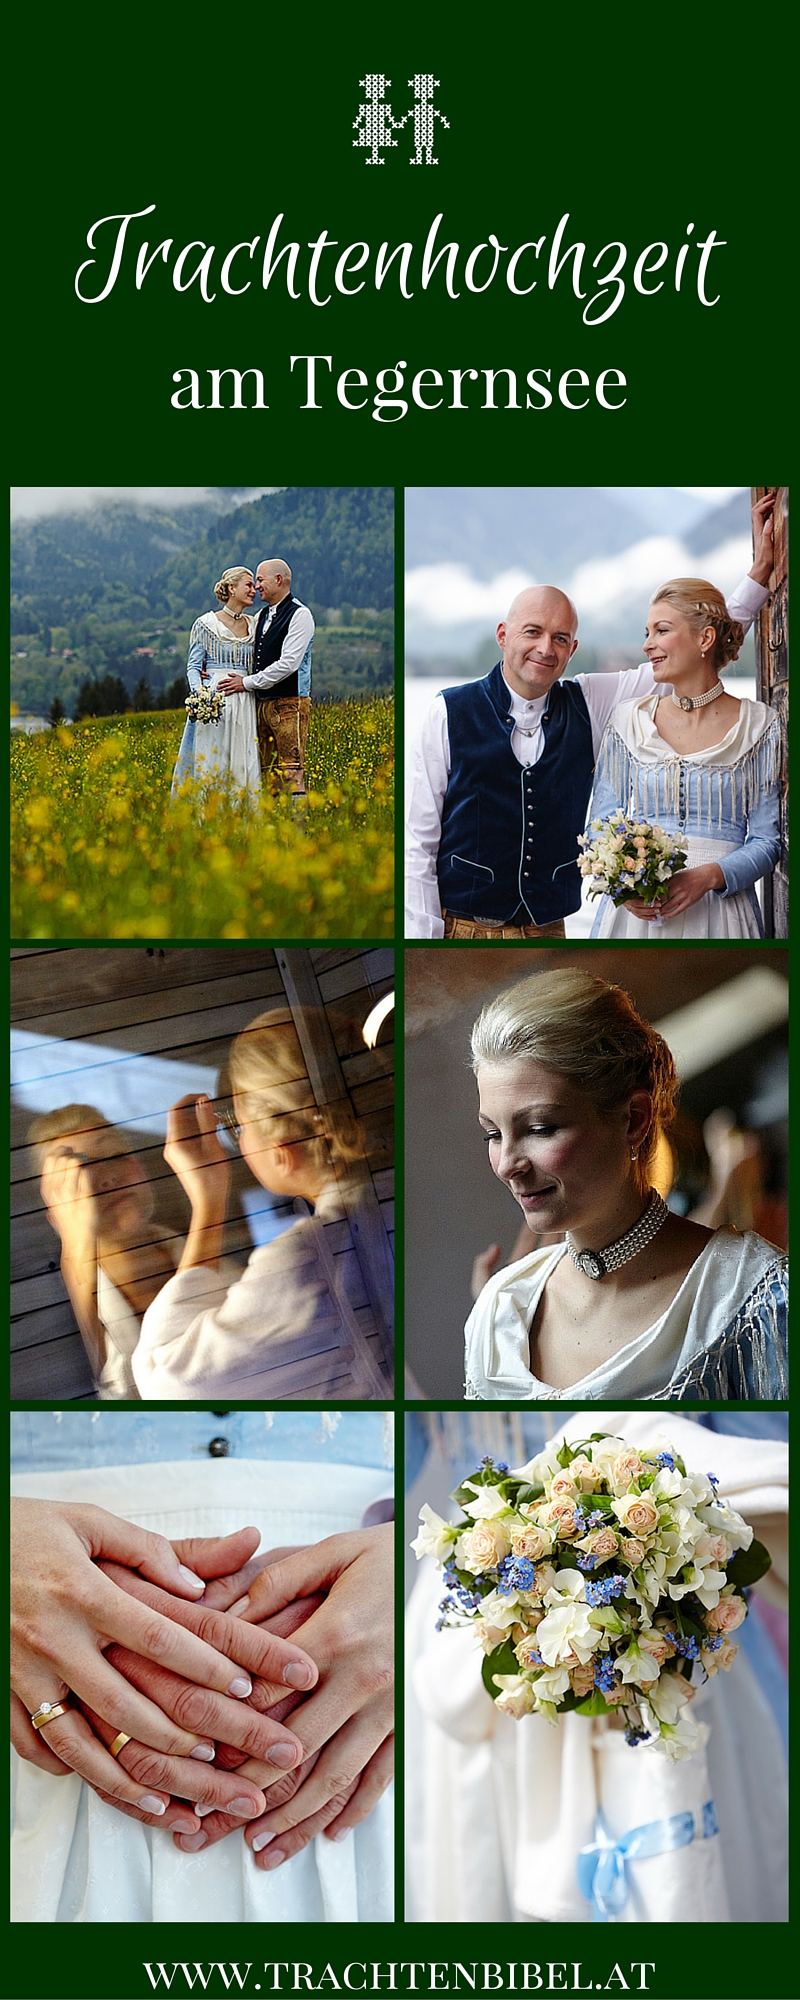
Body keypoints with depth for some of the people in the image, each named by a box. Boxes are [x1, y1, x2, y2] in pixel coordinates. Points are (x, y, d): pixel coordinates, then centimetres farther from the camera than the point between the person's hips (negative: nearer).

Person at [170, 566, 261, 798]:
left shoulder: (254, 625, 12)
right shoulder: (206, 624, 0)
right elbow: (193, 666, -1)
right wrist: (199, 694, -18)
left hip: (245, 702, 4)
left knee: (244, 762, 0)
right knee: (211, 760, -7)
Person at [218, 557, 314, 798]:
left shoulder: (299, 615, -7)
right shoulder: (261, 616, 18)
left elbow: (288, 664, -15)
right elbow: (249, 658, 22)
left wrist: (247, 682, -11)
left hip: (289, 705, -8)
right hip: (261, 704, 8)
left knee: (290, 773, -12)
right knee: (267, 774, 6)